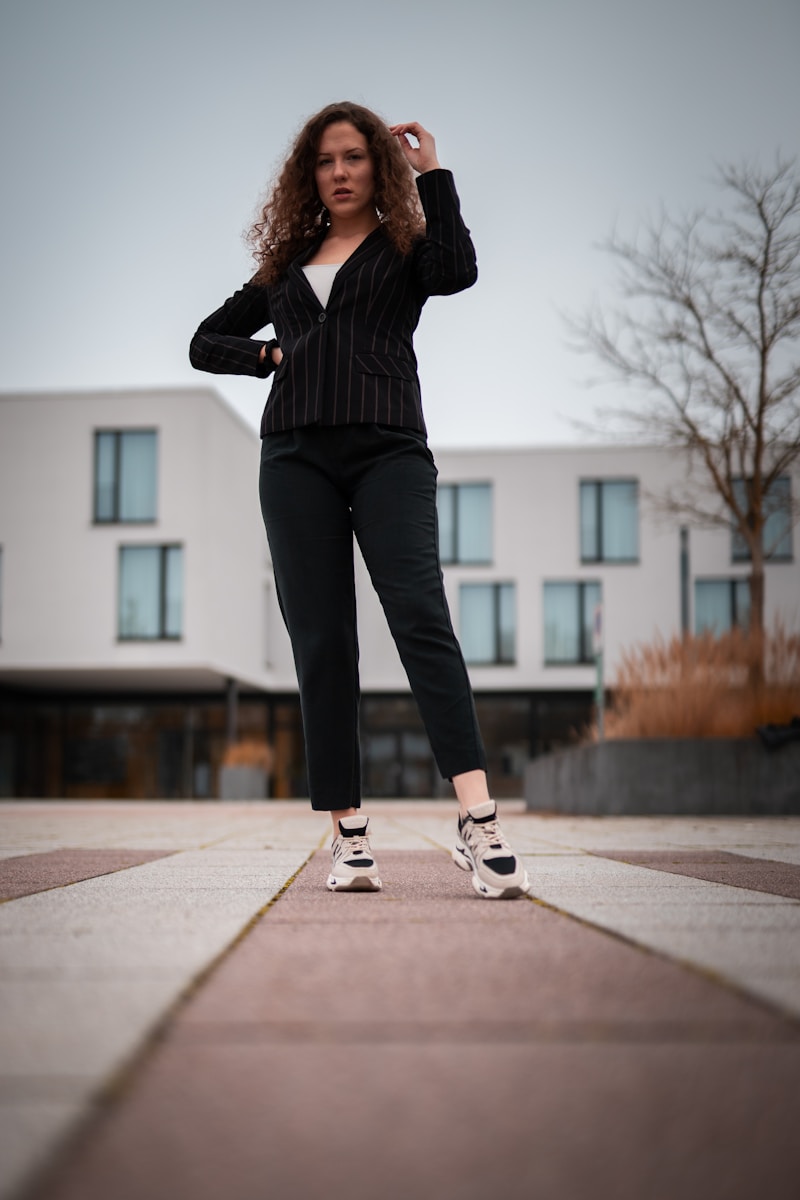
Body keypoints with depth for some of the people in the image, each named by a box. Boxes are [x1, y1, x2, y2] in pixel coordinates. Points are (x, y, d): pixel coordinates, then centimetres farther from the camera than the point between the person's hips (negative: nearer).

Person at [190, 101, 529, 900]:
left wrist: (431, 171, 1)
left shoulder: (403, 249, 16)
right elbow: (205, 343, 28)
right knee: (321, 644, -3)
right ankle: (349, 837, -1)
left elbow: (457, 271, -8)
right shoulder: (286, 263, 24)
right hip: (297, 455, 3)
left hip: (387, 449, -3)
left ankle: (478, 822, -28)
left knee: (420, 616, -20)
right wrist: (269, 355, 10)